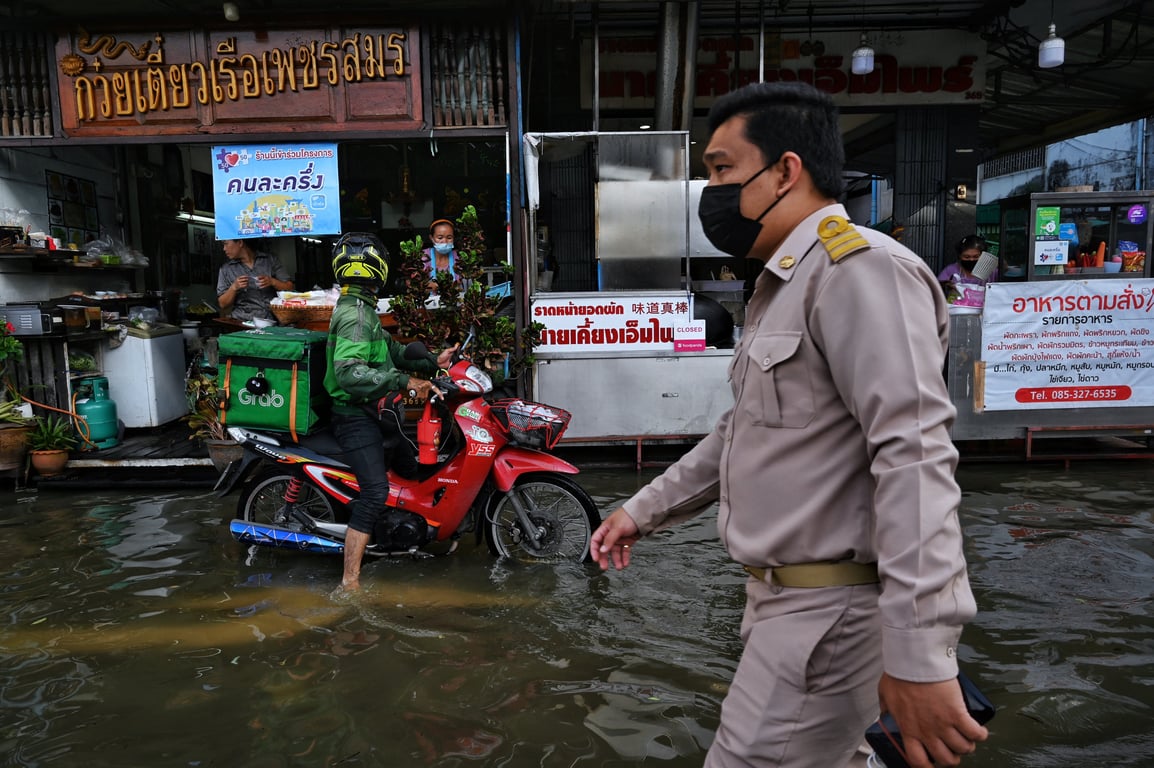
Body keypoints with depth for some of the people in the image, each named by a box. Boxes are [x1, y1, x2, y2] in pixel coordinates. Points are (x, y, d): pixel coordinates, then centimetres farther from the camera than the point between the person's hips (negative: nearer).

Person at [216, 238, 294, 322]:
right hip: (244, 321, 0)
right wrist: (234, 287, -8)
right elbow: (223, 304, 10)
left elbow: (289, 288, 8)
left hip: (273, 318, 0)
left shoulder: (271, 259, 10)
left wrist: (272, 282, -11)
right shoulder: (225, 268, 12)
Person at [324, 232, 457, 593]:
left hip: (368, 414, 11)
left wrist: (431, 363, 10)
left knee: (410, 455, 24)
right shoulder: (355, 315, -20)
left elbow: (389, 348, 18)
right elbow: (348, 371, -33)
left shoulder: (360, 308, 14)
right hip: (354, 417, -11)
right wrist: (404, 382, -34)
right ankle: (350, 583, -17)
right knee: (375, 492, -19)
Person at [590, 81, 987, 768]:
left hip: (833, 613, -9)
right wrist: (643, 511, 18)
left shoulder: (859, 268, -17)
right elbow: (744, 430, 20)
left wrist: (920, 655, -30)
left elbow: (914, 455, -27)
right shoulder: (784, 287, 15)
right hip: (786, 598, 9)